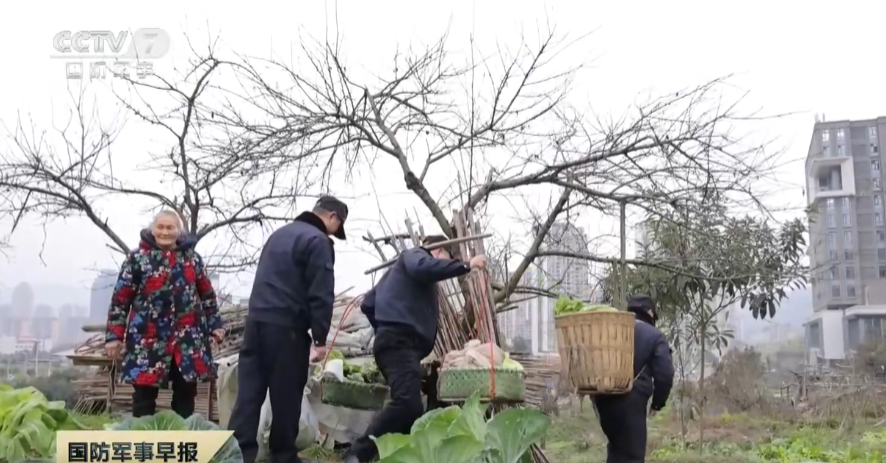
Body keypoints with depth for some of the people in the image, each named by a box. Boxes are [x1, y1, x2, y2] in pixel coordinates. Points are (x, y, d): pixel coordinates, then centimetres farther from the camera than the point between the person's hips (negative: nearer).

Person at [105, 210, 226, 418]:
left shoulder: (192, 257, 9)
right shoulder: (138, 258, -1)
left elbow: (207, 294, 15)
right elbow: (120, 298, -1)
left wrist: (215, 324, 9)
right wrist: (115, 335, -5)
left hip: (187, 338, 3)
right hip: (148, 338, -2)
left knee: (186, 393, 8)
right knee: (144, 394, 2)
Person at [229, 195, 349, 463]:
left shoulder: (280, 234, 21)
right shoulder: (318, 240, -7)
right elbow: (321, 294, -13)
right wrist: (320, 337, -10)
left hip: (256, 320, 8)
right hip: (286, 326, -8)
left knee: (249, 392, 4)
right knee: (286, 395, 4)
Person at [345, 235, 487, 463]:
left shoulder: (403, 267, 33)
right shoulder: (413, 255, 6)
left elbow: (368, 303, 32)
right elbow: (423, 267, -22)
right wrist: (465, 265, -18)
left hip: (399, 342, 11)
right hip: (400, 342, -11)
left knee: (411, 407, 7)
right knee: (407, 403, -25)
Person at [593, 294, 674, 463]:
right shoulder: (655, 337, 2)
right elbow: (664, 375, -6)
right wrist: (658, 403, 7)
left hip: (603, 398, 5)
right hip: (631, 401, -5)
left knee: (616, 447, 24)